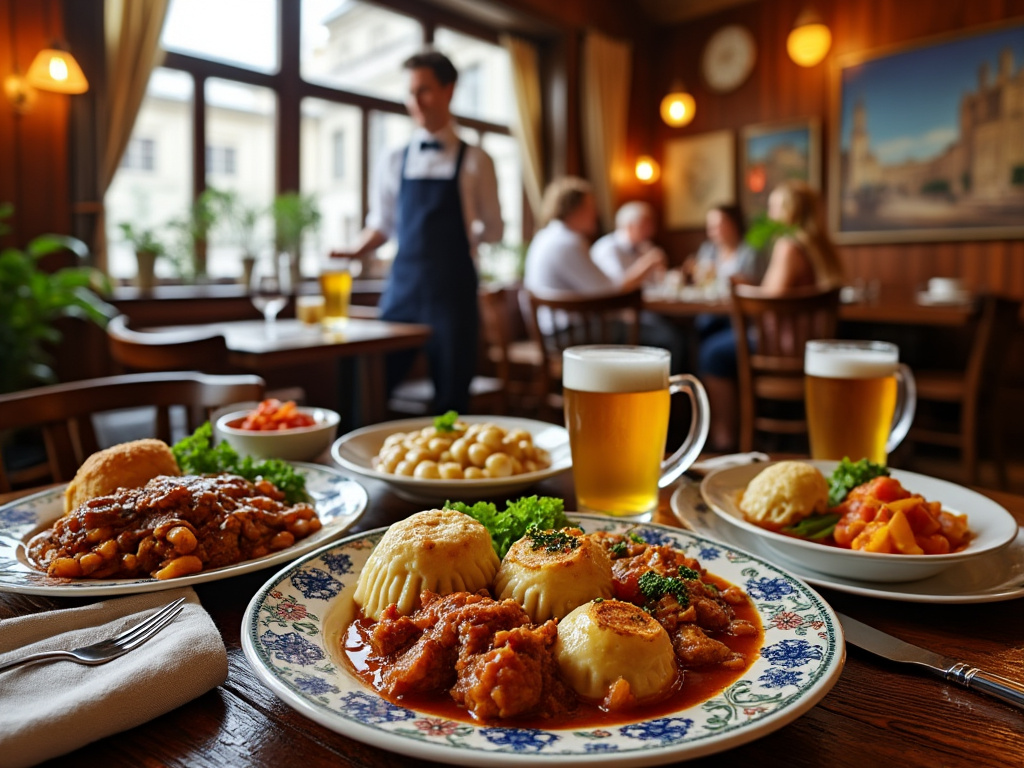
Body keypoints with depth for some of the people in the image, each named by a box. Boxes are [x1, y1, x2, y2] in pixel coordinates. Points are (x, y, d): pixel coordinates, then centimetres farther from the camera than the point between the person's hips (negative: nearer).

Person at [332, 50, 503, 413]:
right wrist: (356, 251, -2)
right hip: (402, 286, 2)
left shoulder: (475, 162, 5)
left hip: (453, 290, -2)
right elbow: (381, 225, 14)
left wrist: (464, 237, -6)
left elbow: (493, 228, 8)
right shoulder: (395, 162, 11)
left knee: (451, 397, 5)